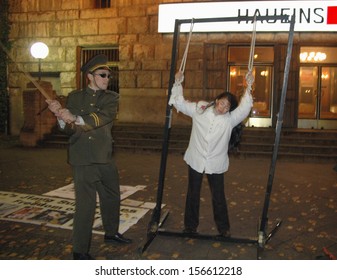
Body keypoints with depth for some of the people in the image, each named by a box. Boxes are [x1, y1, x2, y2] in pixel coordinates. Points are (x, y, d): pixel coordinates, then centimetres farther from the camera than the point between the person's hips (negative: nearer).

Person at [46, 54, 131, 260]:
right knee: (85, 205, -6)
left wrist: (75, 119, -31)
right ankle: (80, 251, 7)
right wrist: (62, 117, -25)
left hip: (105, 158, 3)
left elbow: (102, 118, -17)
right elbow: (69, 129, -3)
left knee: (112, 197, 18)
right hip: (83, 160, -3)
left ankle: (111, 233, 42)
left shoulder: (111, 98, 4)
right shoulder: (75, 97, 4)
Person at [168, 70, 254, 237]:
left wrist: (248, 88, -29)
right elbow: (179, 103, 4)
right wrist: (178, 84, -4)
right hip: (195, 160, 1)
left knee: (218, 197, 8)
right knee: (193, 194, 13)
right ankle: (190, 226, 29)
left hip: (216, 164, -1)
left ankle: (223, 228, 25)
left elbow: (244, 109, -21)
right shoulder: (199, 109, -3)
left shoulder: (230, 119, -6)